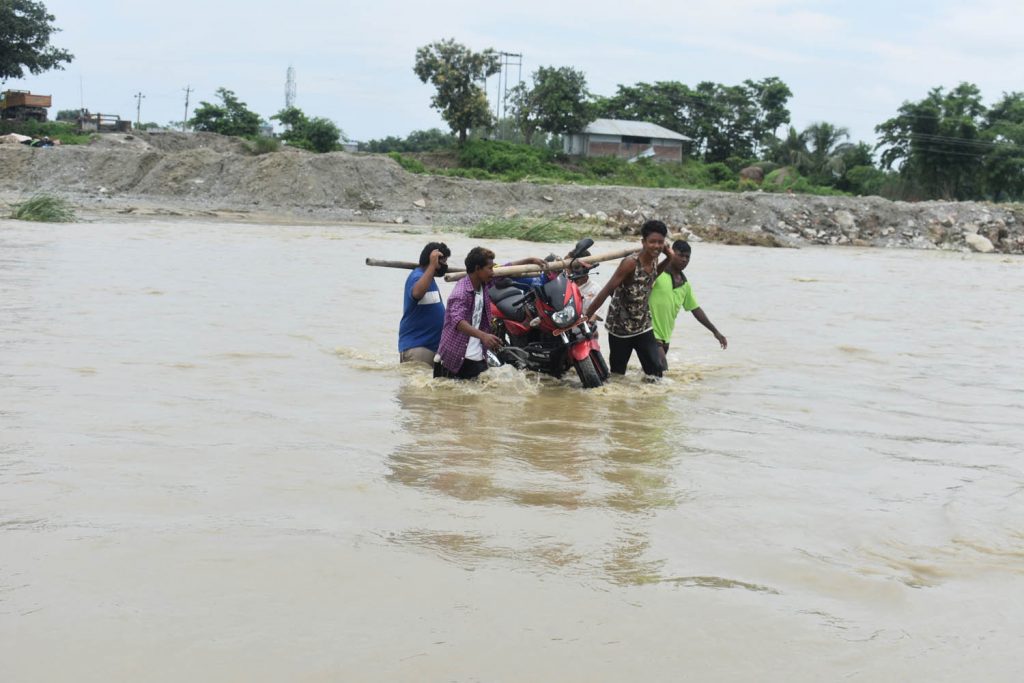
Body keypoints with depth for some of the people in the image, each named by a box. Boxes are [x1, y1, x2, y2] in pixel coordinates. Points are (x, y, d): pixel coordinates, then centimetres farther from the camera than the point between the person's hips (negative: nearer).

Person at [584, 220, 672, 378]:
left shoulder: (653, 260, -3)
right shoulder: (630, 263, -23)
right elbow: (607, 290, -23)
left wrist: (669, 259, 5)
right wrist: (586, 316, -24)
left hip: (643, 326, 5)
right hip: (620, 327, -5)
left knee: (656, 371, -3)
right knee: (617, 373, 8)